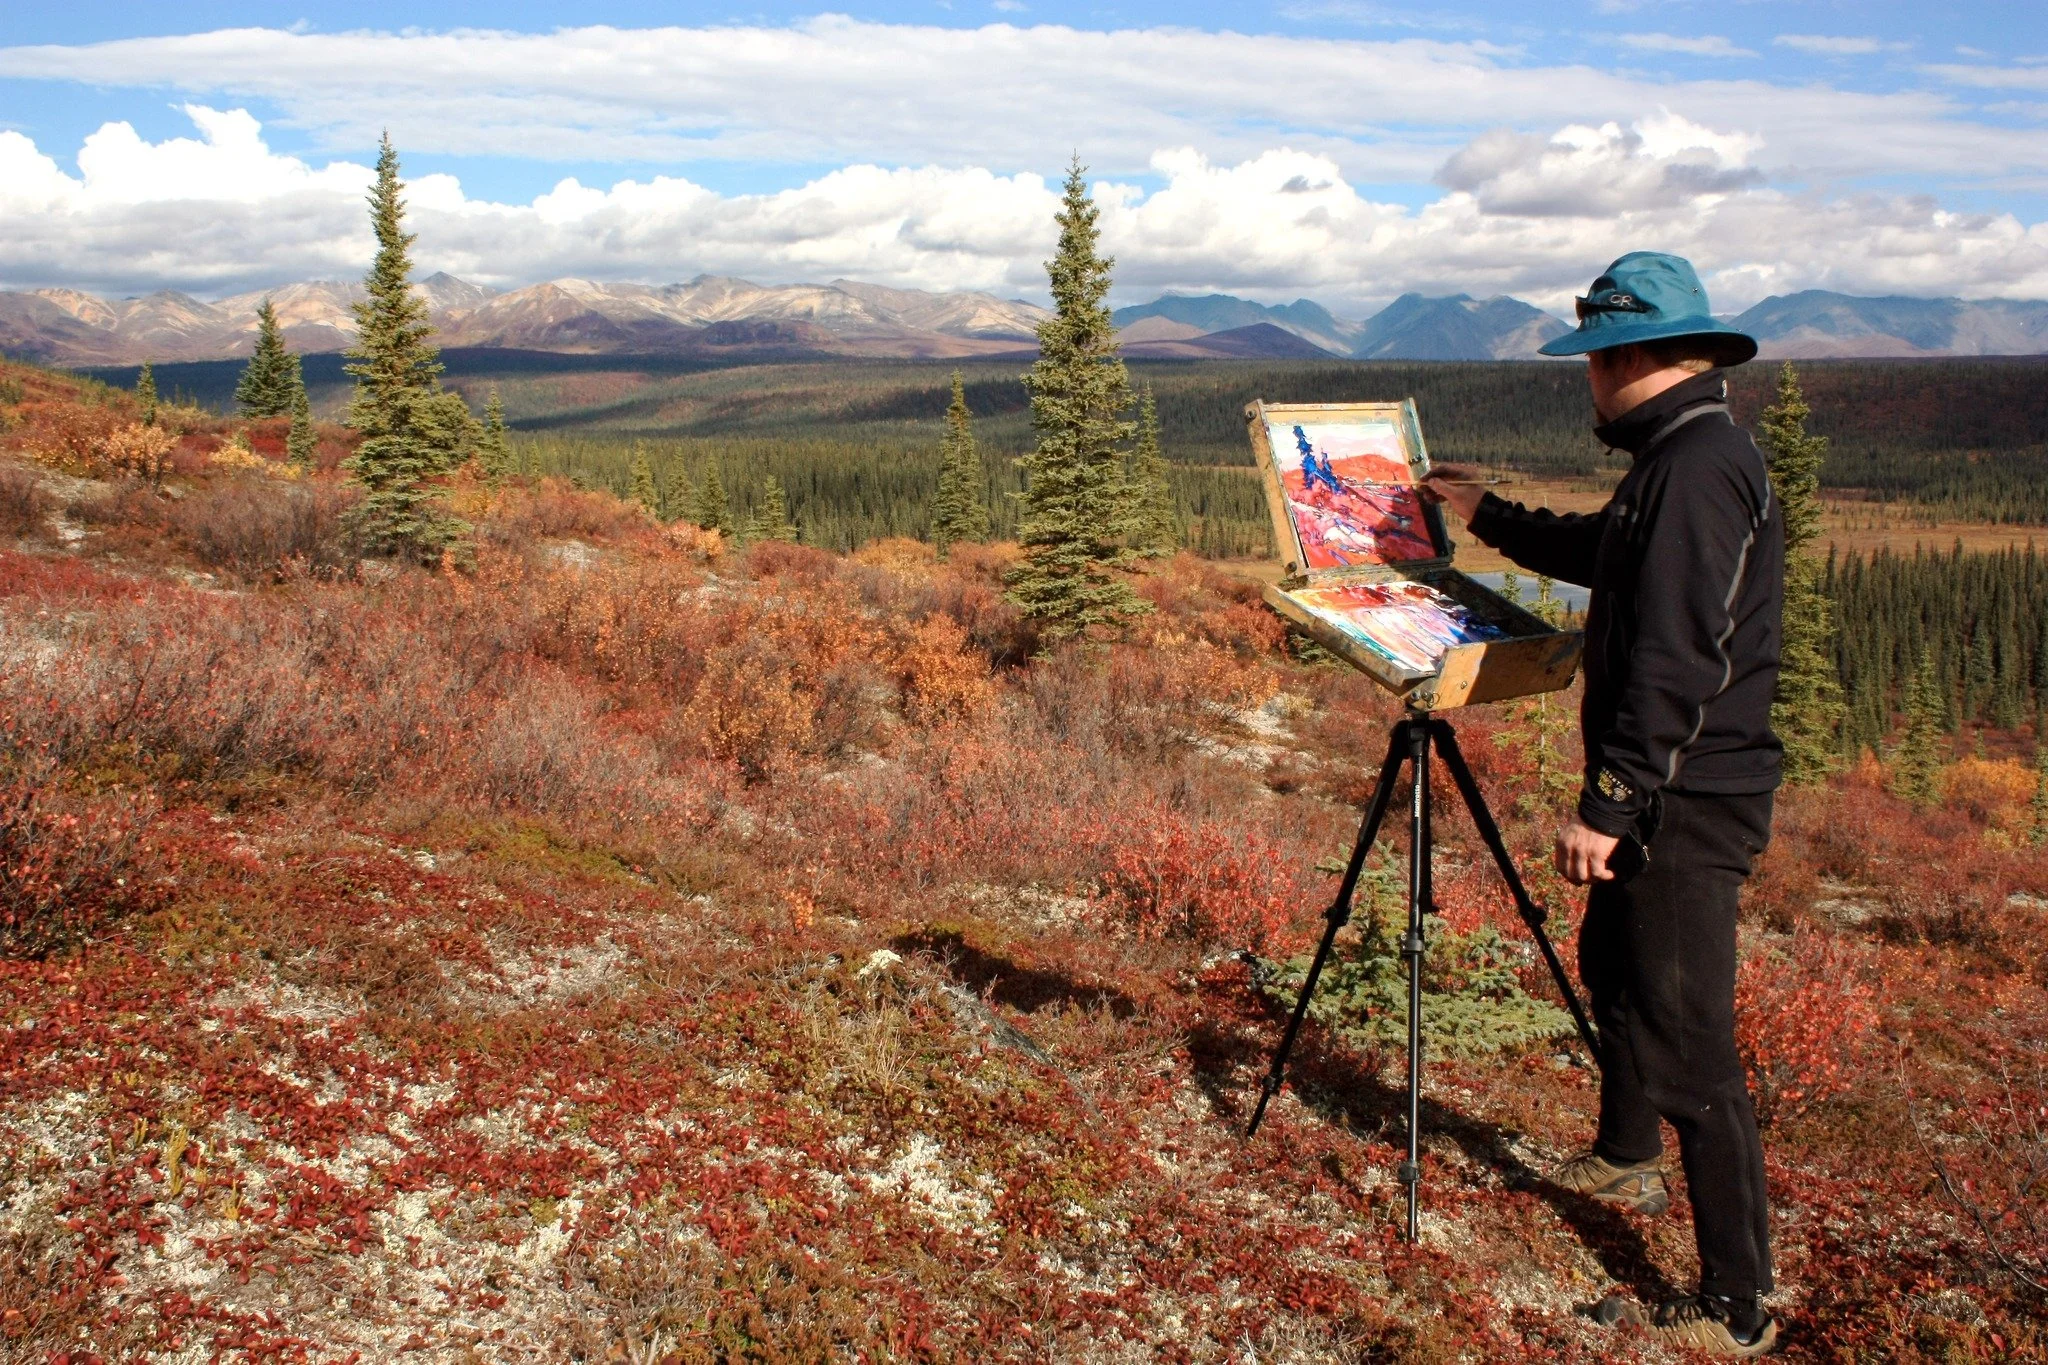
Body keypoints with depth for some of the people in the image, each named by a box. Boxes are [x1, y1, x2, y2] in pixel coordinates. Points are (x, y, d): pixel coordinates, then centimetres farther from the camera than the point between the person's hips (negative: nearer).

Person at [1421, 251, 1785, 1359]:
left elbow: (1677, 663, -27)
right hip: (1665, 797, 11)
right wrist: (1489, 517, 39)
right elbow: (1604, 553, 31)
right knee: (1614, 966, 27)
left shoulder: (1699, 468, -21)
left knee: (1687, 1041, -6)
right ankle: (1626, 1162, 49)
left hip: (1687, 807, -11)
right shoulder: (1682, 455, 12)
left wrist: (1609, 804, -25)